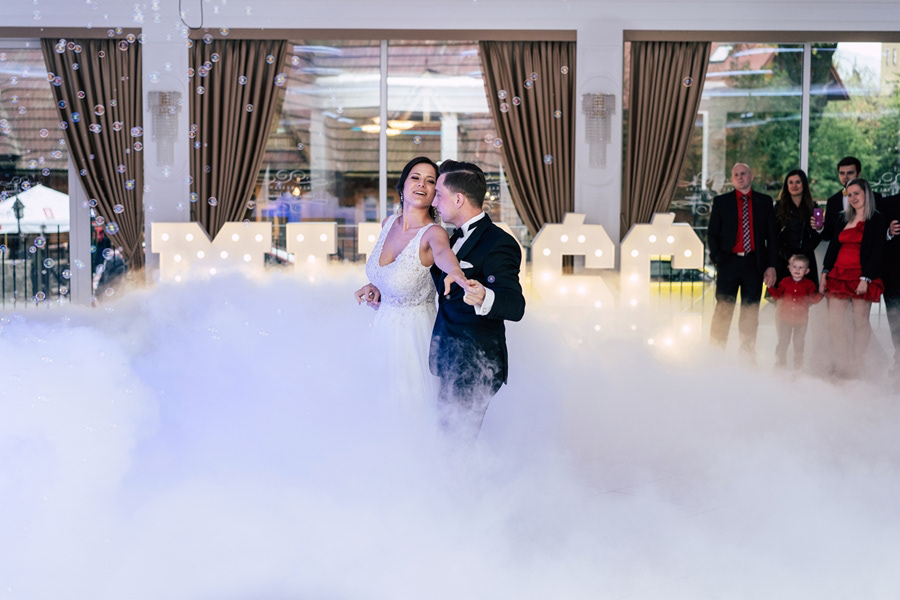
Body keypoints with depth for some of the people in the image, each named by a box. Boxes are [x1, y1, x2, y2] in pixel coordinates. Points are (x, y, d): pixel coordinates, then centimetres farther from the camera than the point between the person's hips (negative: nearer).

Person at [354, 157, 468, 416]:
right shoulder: (389, 223, -4)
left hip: (414, 330, -6)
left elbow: (442, 252, -49)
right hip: (384, 324, 6)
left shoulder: (433, 233, -23)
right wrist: (375, 285, -3)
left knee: (413, 405, 13)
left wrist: (455, 271, -71)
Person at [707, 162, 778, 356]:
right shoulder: (721, 201, 7)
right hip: (729, 262, -1)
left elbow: (771, 236, 8)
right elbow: (712, 233, 8)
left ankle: (747, 355, 11)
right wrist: (716, 259, -5)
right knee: (723, 310, -3)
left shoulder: (765, 202, 9)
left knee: (750, 312, 4)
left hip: (754, 264, 1)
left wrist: (771, 266, 0)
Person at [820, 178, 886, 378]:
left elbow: (876, 251, -9)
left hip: (861, 276, -6)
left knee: (861, 322, 0)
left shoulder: (876, 219, -3)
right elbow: (833, 247, 17)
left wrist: (865, 279, -16)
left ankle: (856, 367, 5)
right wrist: (825, 273, 8)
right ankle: (841, 366, 6)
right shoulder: (843, 220, 15)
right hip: (838, 275, 6)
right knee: (834, 322, 0)